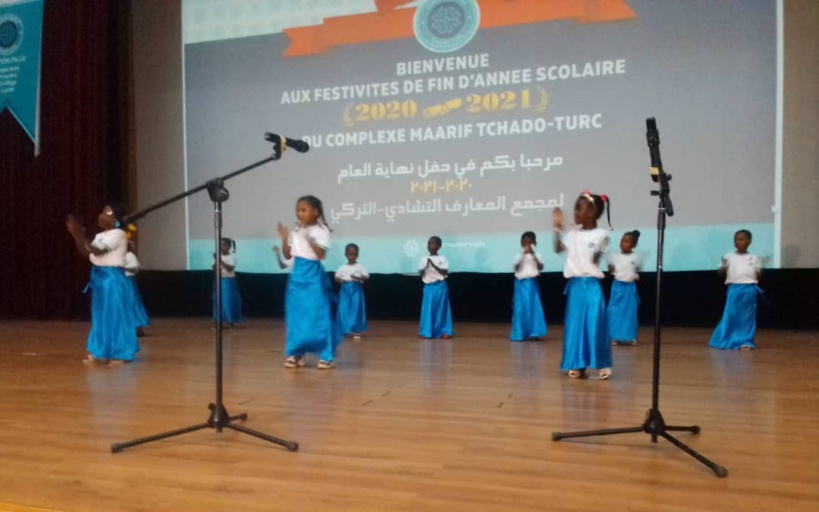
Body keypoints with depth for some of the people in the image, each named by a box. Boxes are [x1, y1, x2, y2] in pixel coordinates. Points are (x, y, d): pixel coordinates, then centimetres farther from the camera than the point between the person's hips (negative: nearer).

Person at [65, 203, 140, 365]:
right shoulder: (100, 236, 14)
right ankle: (100, 352, 23)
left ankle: (119, 354, 6)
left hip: (113, 279, -9)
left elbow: (97, 251, -22)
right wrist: (76, 235, 5)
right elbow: (86, 254, 13)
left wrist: (79, 234, -21)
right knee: (101, 317, 13)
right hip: (99, 278, 9)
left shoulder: (118, 234, -13)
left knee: (114, 316, -3)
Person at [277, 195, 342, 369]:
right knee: (296, 315, 7)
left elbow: (321, 255, -16)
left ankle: (326, 356, 5)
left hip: (313, 276, -5)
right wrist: (284, 239, -1)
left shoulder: (321, 231, -7)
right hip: (297, 275, 5)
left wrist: (310, 240, -24)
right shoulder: (295, 232, 9)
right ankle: (296, 354, 18)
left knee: (319, 315, -4)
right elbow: (288, 255, 12)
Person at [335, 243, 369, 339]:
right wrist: (341, 280, -13)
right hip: (345, 290, 2)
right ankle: (345, 330, 12)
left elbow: (367, 277, -6)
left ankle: (357, 331, 5)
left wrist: (357, 278, -22)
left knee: (356, 310, -3)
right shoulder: (342, 267, 5)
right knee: (344, 310, 1)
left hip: (356, 290, -2)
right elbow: (337, 277, 10)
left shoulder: (360, 266, 0)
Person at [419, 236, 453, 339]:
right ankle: (427, 332, 9)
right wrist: (425, 267, -16)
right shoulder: (424, 259, 4)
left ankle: (444, 331, 11)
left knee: (441, 309, 3)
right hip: (429, 287, 2)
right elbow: (421, 274, 3)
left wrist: (433, 265, -20)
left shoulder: (442, 259, -3)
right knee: (428, 309, 2)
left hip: (440, 287, -2)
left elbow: (445, 272, -13)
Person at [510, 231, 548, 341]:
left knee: (534, 308, -1)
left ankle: (533, 333, 4)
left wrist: (533, 255, -21)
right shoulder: (519, 256, 2)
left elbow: (541, 268, -11)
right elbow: (516, 268, -11)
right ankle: (520, 334, 6)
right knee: (521, 308, 0)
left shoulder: (537, 255, 2)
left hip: (533, 284, 0)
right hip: (522, 284, 0)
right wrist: (523, 254, -18)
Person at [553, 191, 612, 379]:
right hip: (575, 285, 4)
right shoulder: (573, 234, 8)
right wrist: (557, 228, 3)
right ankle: (578, 365, 14)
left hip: (591, 286, -4)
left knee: (594, 324, -3)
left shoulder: (601, 235, -5)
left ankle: (602, 364, 11)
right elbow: (558, 249, 9)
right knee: (575, 325, 6)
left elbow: (595, 259, 0)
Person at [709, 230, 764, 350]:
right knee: (730, 315, 1)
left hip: (749, 289, 0)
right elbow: (721, 273, 5)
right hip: (733, 289, 0)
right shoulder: (729, 257, 5)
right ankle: (725, 340, 12)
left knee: (747, 316, 3)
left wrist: (760, 272, -13)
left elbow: (758, 276, 8)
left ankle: (746, 341, 11)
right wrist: (723, 267, -15)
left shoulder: (754, 259, 7)